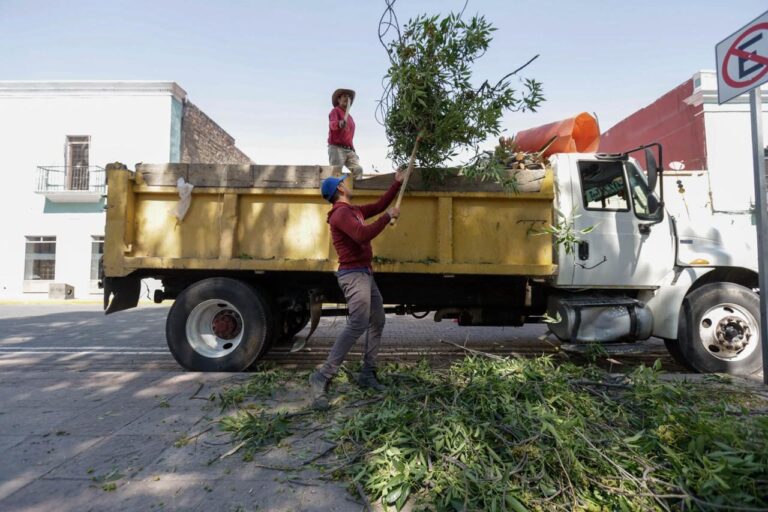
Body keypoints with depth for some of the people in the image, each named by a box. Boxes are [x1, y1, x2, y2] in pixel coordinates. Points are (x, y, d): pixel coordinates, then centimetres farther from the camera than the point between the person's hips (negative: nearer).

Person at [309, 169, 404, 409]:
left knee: (377, 322, 11)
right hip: (354, 275, -11)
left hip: (365, 274, 11)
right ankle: (322, 377, -18)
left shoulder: (354, 210, 17)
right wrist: (388, 217, -18)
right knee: (358, 324, -20)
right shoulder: (342, 213, -13)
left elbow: (378, 205, 27)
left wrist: (397, 184, 27)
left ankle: (367, 374, 16)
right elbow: (363, 235, -28)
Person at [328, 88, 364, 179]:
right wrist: (339, 124, -43)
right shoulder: (335, 111, 2)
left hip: (349, 150, 7)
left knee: (358, 169, -10)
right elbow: (332, 125, -20)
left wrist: (353, 149, 19)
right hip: (336, 148, -7)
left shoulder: (349, 117, 25)